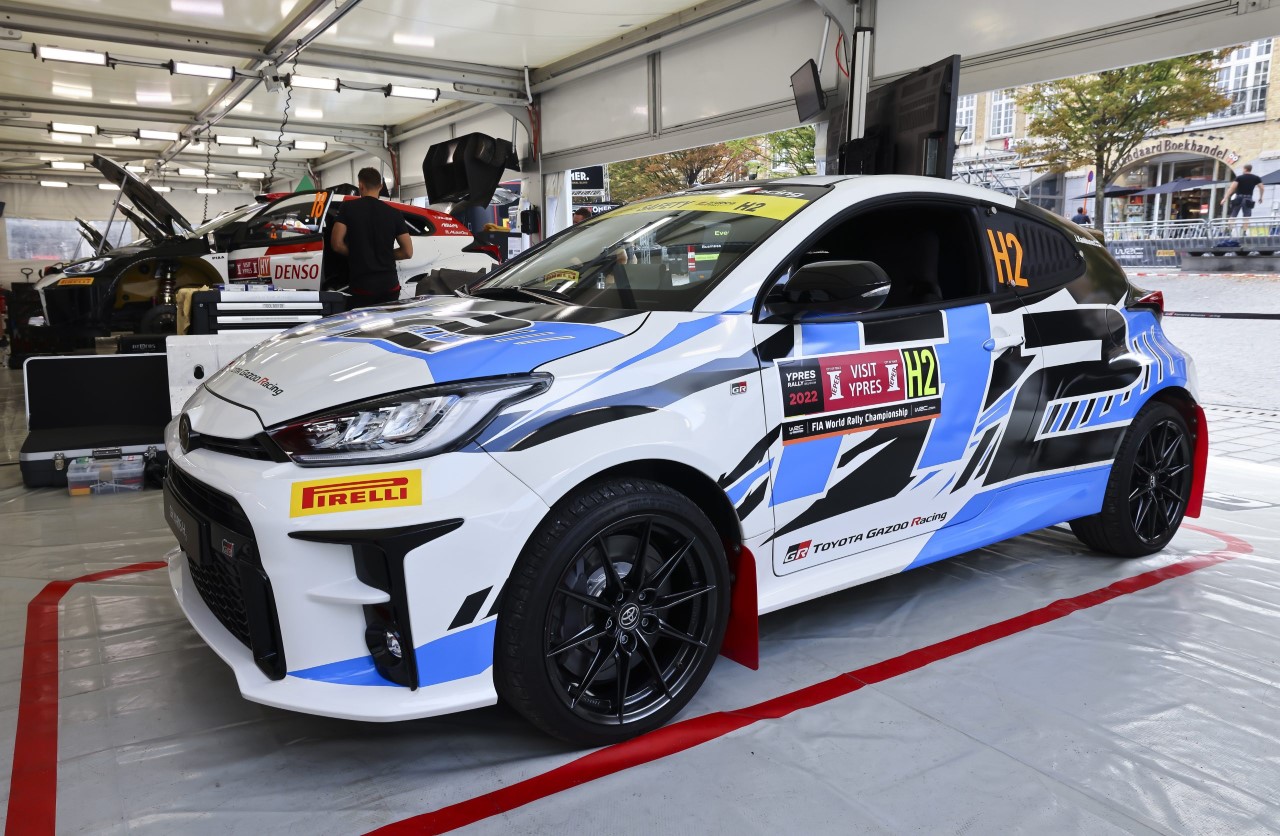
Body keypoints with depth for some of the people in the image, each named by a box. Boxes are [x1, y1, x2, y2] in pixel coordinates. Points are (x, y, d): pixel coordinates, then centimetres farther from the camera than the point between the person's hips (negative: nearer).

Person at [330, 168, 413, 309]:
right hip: (389, 284, 3)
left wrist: (355, 253, 8)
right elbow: (408, 252, 2)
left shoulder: (348, 207, -2)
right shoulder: (393, 213, 4)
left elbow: (337, 244, -10)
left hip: (361, 285, -3)